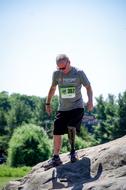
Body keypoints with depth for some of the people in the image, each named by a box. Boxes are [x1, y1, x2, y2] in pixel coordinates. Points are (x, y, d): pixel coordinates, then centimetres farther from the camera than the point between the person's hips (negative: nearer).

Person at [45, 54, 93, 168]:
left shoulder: (78, 73, -8)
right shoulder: (56, 74, 0)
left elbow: (88, 86, 1)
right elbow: (53, 88, 16)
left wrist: (90, 100, -13)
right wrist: (48, 103, 17)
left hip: (77, 107, -3)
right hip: (62, 108, 4)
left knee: (71, 127, -24)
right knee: (56, 132, -2)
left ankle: (73, 151, 2)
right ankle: (56, 158, 11)